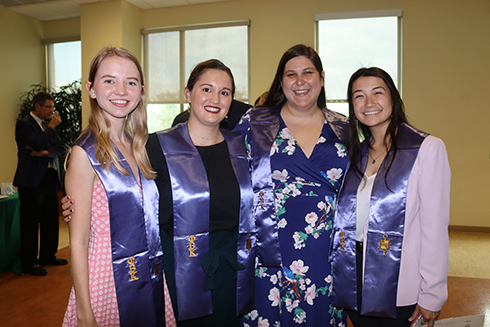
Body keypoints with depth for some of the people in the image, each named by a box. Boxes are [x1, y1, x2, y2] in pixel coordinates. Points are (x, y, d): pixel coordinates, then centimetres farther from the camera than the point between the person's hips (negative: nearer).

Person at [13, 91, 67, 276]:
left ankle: (48, 255, 27)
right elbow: (37, 144, -22)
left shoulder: (47, 125, 15)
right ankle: (29, 263, 11)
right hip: (31, 179, -7)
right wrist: (52, 126, -12)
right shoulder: (23, 124, -7)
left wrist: (46, 152, -13)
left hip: (50, 178, 8)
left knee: (50, 219, 13)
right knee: (30, 222, 1)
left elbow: (61, 147, 5)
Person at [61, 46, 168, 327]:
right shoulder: (86, 153, -14)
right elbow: (78, 241, -13)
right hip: (110, 281, -6)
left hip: (153, 280, 6)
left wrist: (156, 269, 9)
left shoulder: (140, 147, 4)